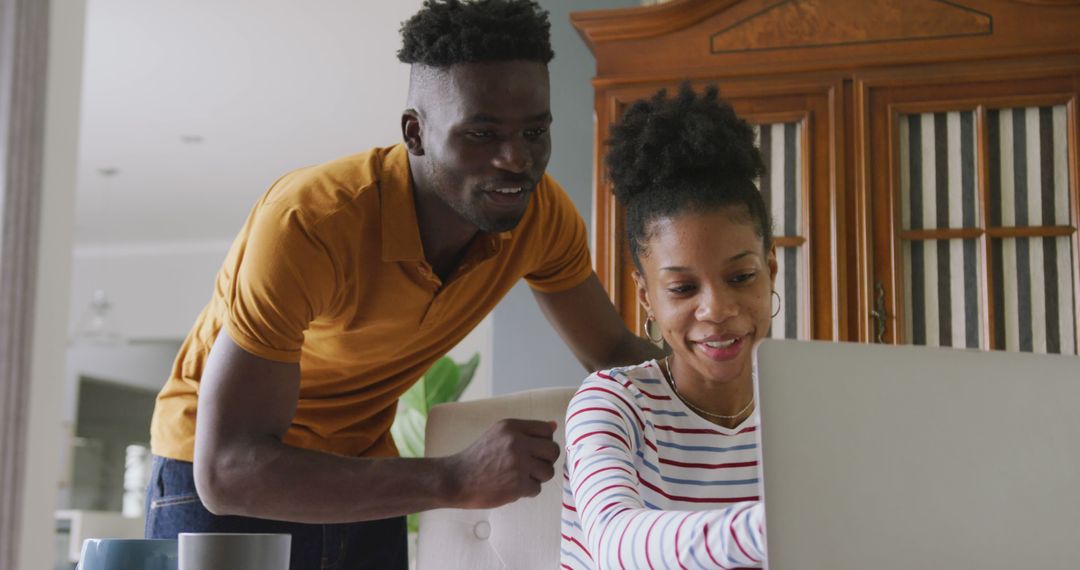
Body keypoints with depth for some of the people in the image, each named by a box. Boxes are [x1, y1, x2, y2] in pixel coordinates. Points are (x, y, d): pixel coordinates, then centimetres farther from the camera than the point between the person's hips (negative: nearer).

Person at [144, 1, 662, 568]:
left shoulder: (542, 213, -17)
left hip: (363, 473, 5)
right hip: (218, 474, -4)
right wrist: (454, 480, -44)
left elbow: (613, 354, 1)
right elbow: (226, 471, -37)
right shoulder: (308, 221, -34)